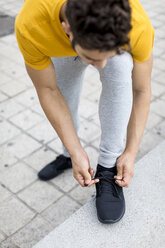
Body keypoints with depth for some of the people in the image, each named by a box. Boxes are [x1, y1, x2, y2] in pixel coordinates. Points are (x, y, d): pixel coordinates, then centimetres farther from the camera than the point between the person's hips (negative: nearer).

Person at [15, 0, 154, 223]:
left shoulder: (138, 26, -41)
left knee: (119, 78, -30)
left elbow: (141, 90, -24)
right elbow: (48, 90, -25)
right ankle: (68, 155, 36)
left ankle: (108, 169, -15)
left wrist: (131, 152, -22)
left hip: (116, 30, -1)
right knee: (64, 97, 6)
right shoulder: (30, 26, -41)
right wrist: (76, 152, -23)